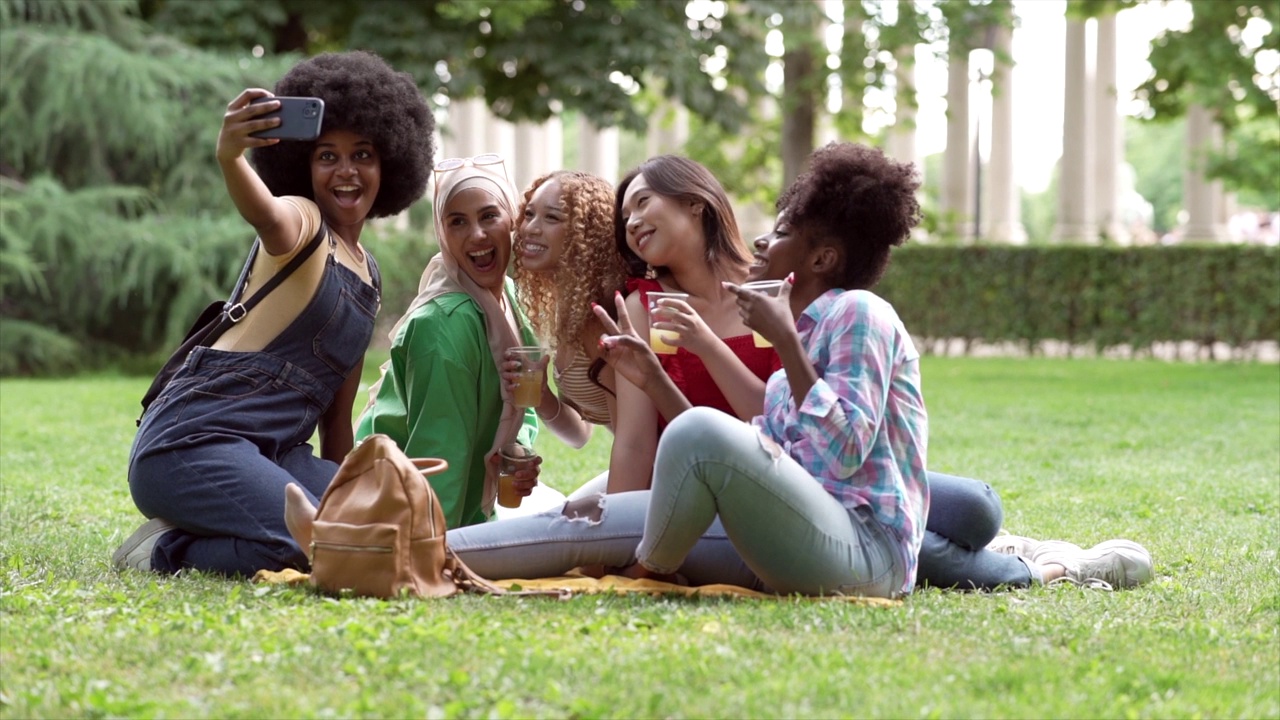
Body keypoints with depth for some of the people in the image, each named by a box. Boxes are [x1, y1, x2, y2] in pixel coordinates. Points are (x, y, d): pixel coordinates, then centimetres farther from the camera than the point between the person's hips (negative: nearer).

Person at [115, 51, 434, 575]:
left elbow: (337, 410, 25)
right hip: (194, 438, -8)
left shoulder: (368, 275, 21)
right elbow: (268, 217, -30)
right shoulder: (302, 223, -2)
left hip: (276, 453, 8)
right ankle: (166, 548, -6)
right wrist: (229, 158, -52)